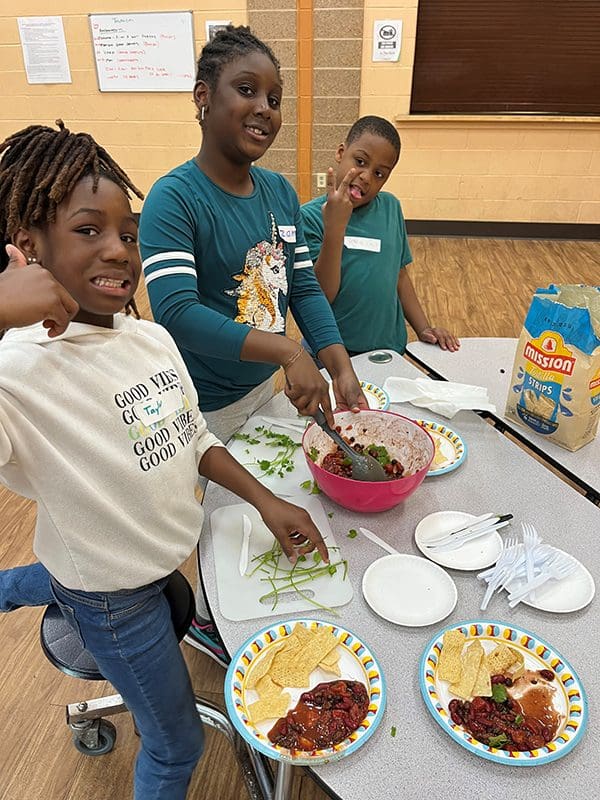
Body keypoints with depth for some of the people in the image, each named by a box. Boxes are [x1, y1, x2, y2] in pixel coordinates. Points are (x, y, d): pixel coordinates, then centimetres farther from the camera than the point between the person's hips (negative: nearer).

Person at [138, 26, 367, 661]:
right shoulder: (175, 197, -22)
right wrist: (287, 352, -39)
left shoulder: (281, 192, 0)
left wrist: (341, 371, -13)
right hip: (205, 408, -7)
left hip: (268, 386, 7)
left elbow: (304, 287, -1)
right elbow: (175, 312, -33)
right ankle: (206, 619, 48)